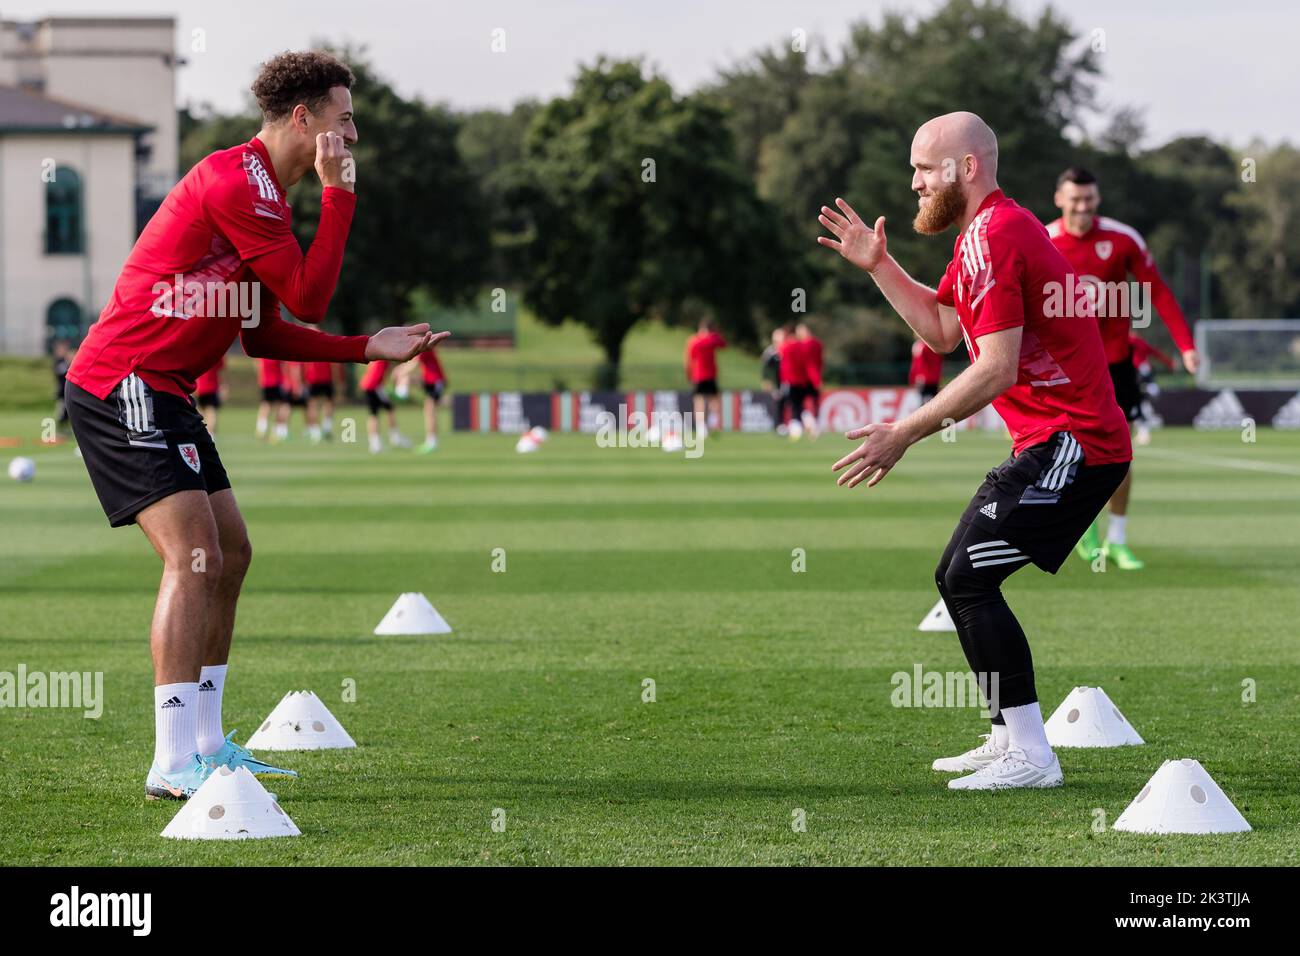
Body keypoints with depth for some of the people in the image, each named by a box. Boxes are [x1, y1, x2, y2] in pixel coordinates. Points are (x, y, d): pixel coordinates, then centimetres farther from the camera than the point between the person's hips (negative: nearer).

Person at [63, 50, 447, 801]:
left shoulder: (258, 190, 18)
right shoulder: (236, 182, -16)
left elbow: (264, 333, 19)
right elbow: (309, 297, -17)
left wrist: (369, 349, 13)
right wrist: (339, 194, -10)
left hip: (162, 392, 11)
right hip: (124, 384, -11)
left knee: (230, 554, 13)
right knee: (195, 556, -17)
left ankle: (204, 744, 20)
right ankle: (174, 763, -18)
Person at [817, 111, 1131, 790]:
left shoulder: (993, 235, -17)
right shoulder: (985, 230, 17)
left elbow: (997, 367, -24)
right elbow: (942, 330, 24)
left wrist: (905, 434, -22)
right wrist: (877, 266, 15)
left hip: (1071, 441, -11)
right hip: (1052, 443, 11)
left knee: (969, 580, -15)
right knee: (958, 579, 14)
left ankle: (1031, 758, -15)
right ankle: (1010, 738, 20)